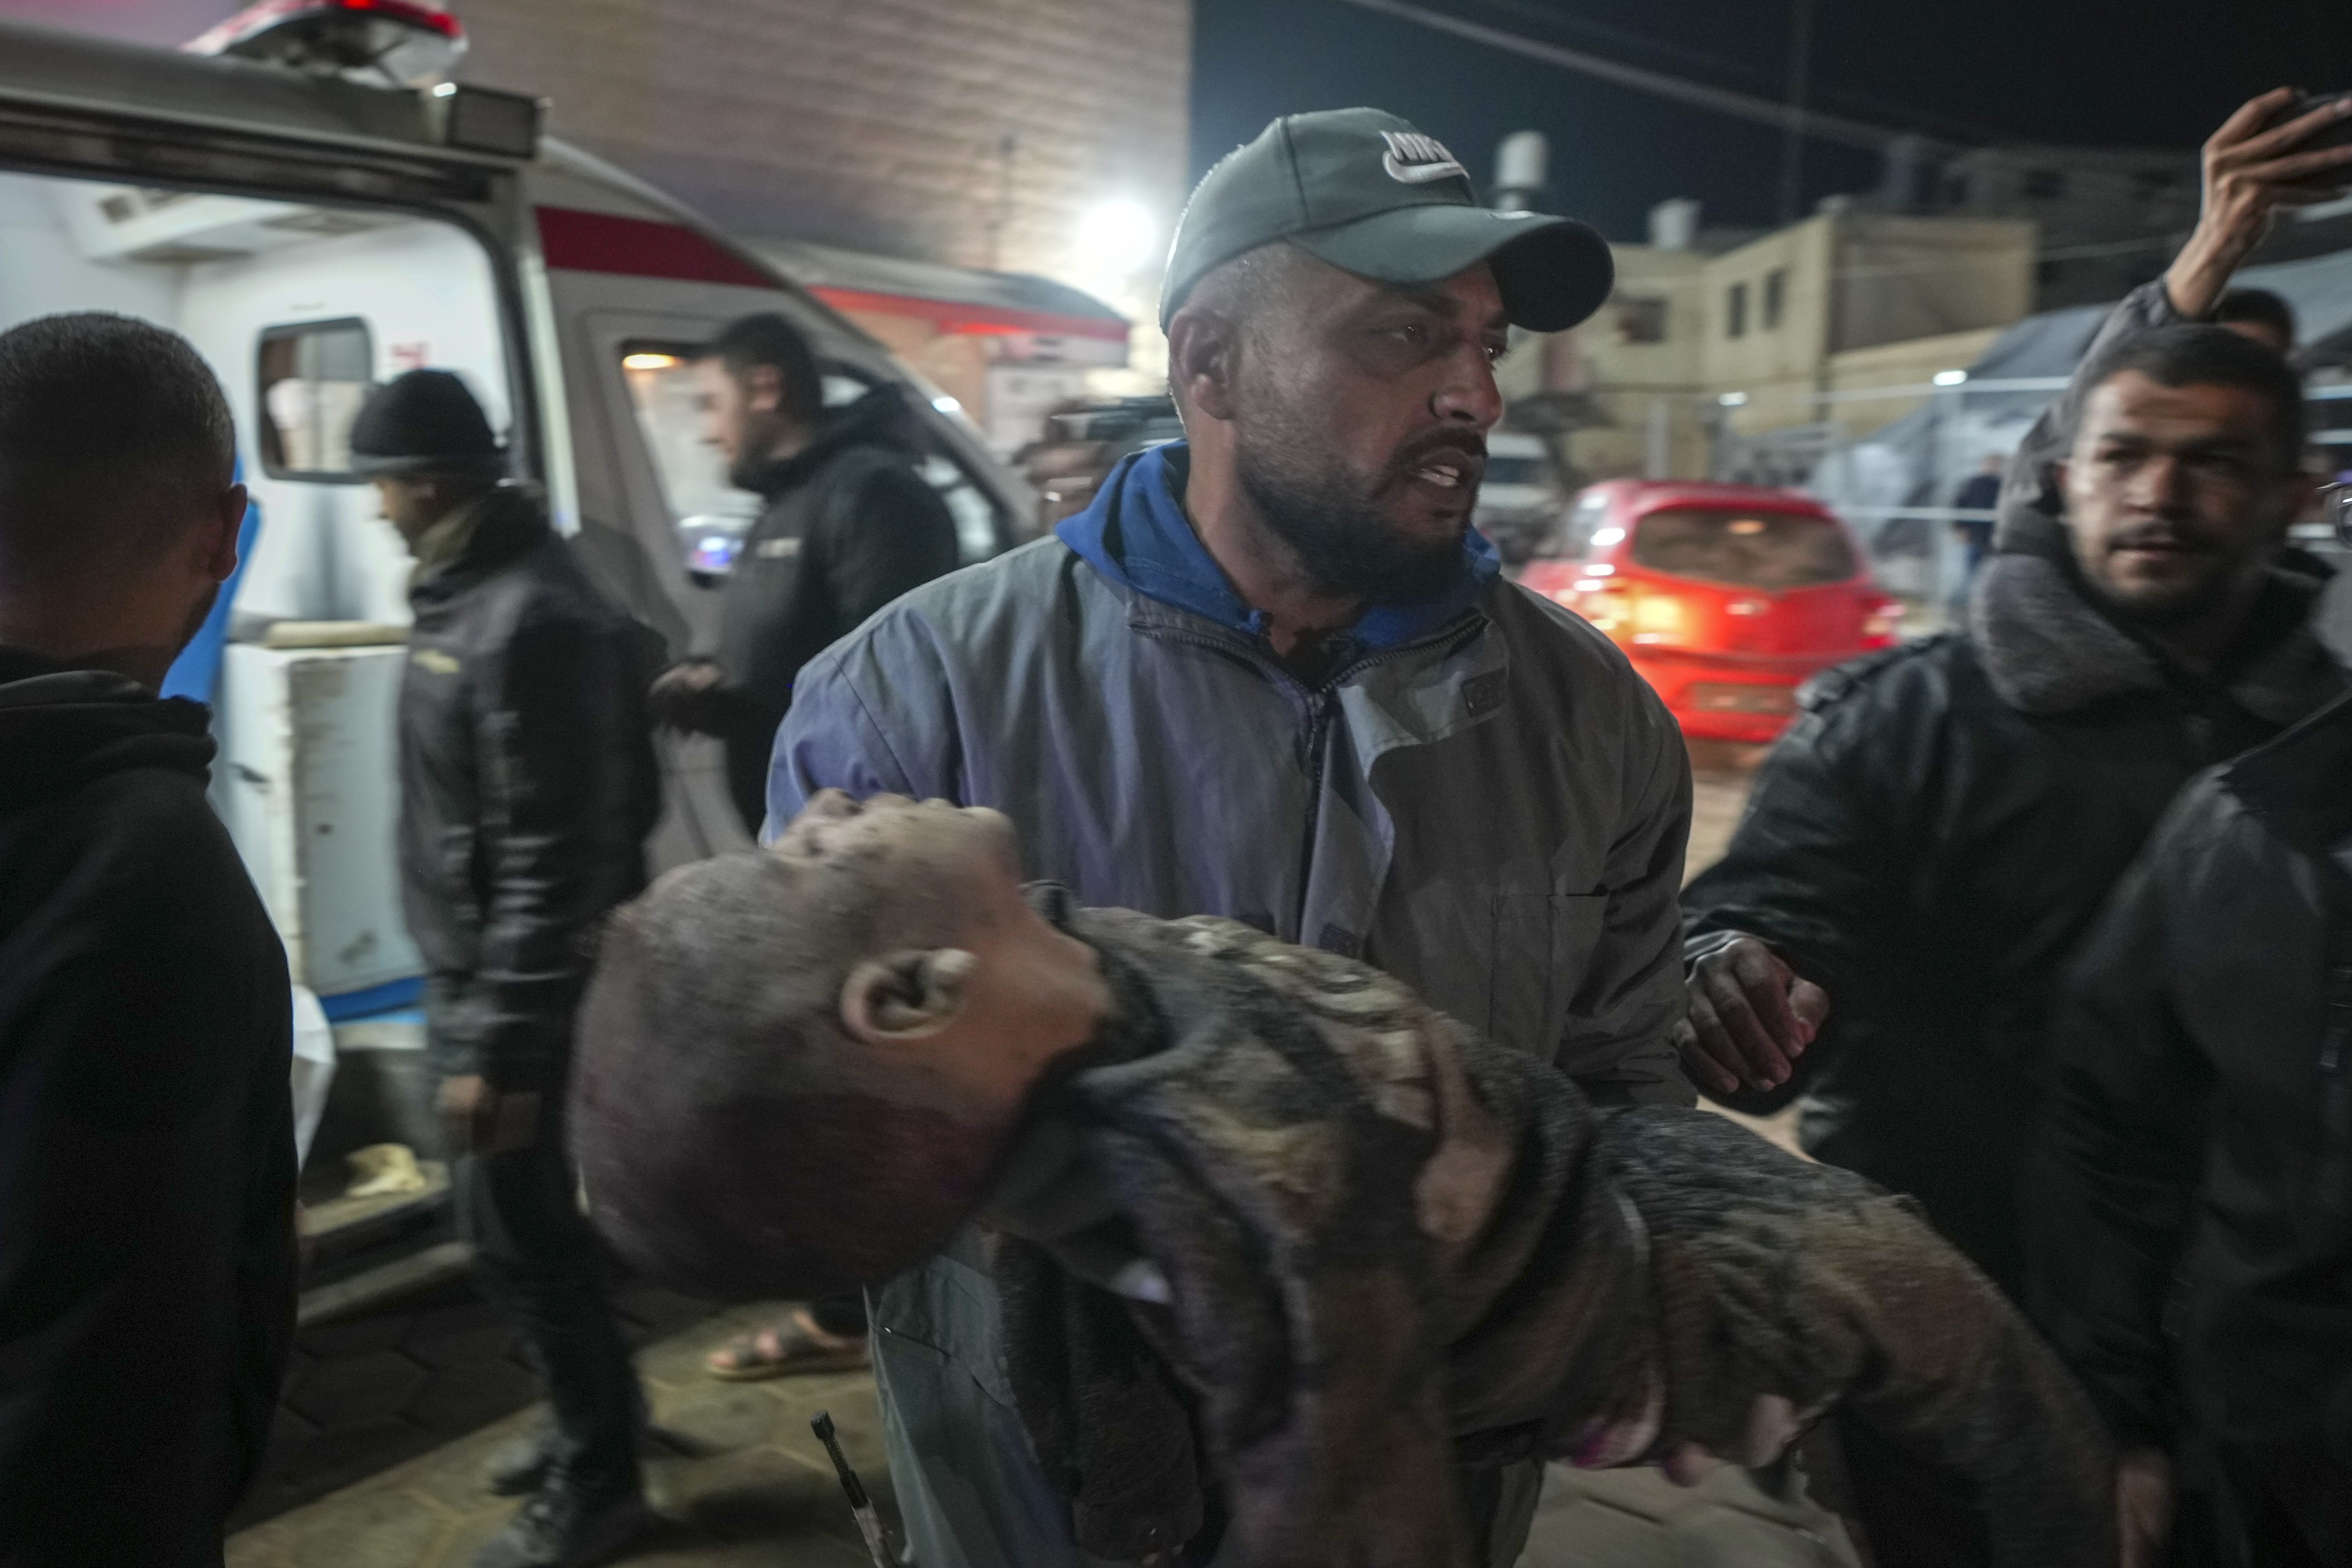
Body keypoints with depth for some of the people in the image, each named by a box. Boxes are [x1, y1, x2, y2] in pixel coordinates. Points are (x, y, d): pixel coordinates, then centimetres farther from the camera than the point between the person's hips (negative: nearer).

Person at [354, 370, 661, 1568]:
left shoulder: (529, 621, -24)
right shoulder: (471, 595, 9)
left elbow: (551, 854, -26)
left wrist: (502, 1040, -24)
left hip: (514, 986, -10)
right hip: (474, 971, 10)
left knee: (513, 1226, 1)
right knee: (533, 1212, 20)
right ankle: (598, 1411, 38)